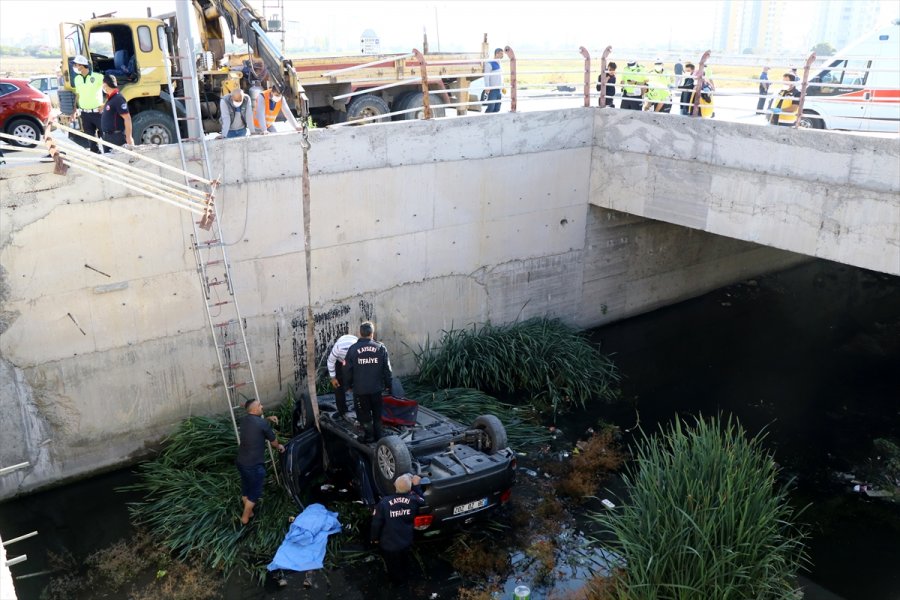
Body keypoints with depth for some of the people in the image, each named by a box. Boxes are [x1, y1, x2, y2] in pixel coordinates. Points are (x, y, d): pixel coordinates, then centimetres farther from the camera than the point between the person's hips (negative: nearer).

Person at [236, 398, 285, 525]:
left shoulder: (244, 420, 3)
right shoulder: (263, 424, -19)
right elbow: (273, 441, -2)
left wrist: (268, 419, 17)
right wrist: (279, 446, 18)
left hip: (241, 461, 7)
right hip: (254, 464, -7)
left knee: (245, 488, 25)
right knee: (255, 492, 13)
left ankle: (248, 511, 43)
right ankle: (245, 517, 25)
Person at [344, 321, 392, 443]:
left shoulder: (353, 349, -8)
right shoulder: (381, 348, -5)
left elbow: (348, 370, -3)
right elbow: (387, 369, -1)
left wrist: (348, 385, 11)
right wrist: (388, 385, 11)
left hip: (360, 388, -2)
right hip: (376, 387, 2)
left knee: (364, 413, 13)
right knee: (377, 413, 17)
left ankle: (369, 435, 14)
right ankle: (378, 436, 23)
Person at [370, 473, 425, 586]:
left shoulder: (384, 503, -30)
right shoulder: (413, 500, -23)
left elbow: (376, 523, -19)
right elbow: (422, 501, 3)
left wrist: (375, 538, -2)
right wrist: (416, 485, 4)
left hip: (389, 544, -3)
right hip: (406, 541, 3)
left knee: (393, 565, 27)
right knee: (404, 561, 34)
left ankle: (397, 581, 52)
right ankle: (404, 577, 58)